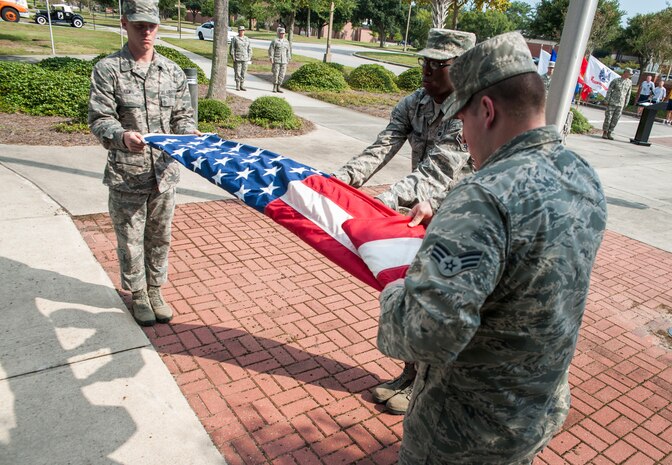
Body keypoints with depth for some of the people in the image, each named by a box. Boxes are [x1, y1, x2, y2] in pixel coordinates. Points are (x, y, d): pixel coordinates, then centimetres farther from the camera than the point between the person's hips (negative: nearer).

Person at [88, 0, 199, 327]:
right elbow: (99, 119, -9)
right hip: (126, 176, -3)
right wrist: (122, 136, -30)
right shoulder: (108, 69, -5)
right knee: (131, 239, 9)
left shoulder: (173, 72, 7)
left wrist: (188, 134, -13)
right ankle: (137, 294, 29)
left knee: (160, 236, 15)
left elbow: (183, 115, 9)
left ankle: (155, 290, 34)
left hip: (164, 173, 3)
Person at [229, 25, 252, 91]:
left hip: (245, 59, 3)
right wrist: (233, 57, -8)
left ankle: (242, 86, 10)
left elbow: (249, 49, 14)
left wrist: (249, 58, 6)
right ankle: (237, 86, 4)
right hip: (237, 59, -3)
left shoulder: (247, 39, 11)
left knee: (244, 72, 3)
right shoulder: (235, 39, 0)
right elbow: (232, 48, -1)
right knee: (237, 72, -2)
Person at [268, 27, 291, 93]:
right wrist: (271, 59, -14)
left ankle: (278, 87, 11)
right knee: (276, 74, -5)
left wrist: (288, 60, 11)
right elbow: (271, 50, -7)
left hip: (284, 61, 4)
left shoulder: (286, 41, 11)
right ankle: (274, 87, 5)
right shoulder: (275, 41, -5)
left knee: (282, 75, 3)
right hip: (276, 61, -4)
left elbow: (288, 51, 16)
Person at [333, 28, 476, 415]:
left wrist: (384, 203, -43)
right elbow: (381, 150, -12)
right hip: (420, 213, 7)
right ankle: (411, 374, 35)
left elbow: (435, 173, -33)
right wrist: (337, 182, -26)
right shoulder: (413, 104, -2)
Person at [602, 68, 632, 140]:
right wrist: (607, 101, -7)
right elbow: (609, 91, -2)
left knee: (615, 119, 2)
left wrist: (626, 103, 12)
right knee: (608, 118, -2)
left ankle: (609, 133, 9)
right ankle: (604, 133, 6)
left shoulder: (629, 82, 8)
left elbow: (628, 94, 13)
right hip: (612, 102, -4)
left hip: (620, 104, 4)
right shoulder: (615, 80, -3)